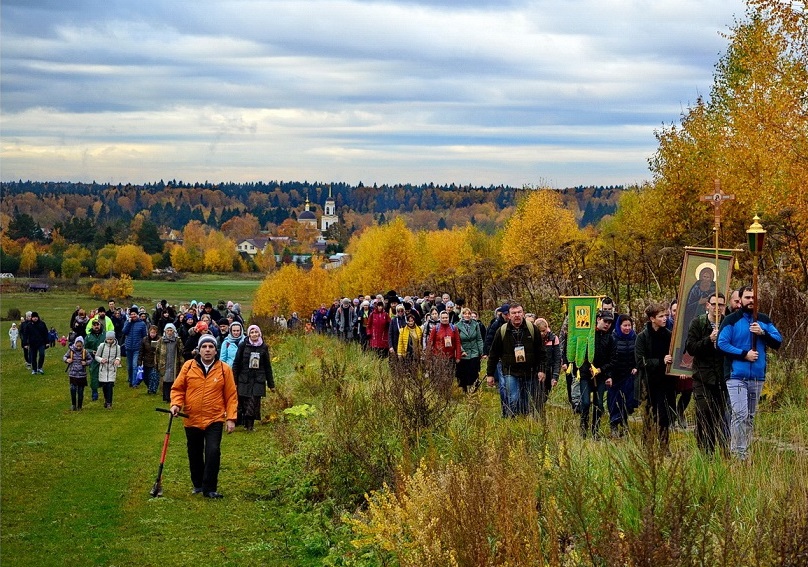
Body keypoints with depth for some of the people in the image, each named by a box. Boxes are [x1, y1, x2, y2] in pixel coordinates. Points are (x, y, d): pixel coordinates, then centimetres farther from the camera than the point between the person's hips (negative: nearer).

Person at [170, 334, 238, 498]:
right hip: (192, 420, 2)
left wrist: (231, 418, -4)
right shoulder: (188, 366, -1)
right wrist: (176, 404, -11)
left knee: (213, 452, -15)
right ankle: (198, 484, 33)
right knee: (195, 454, 14)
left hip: (215, 420, -2)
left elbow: (231, 396, 0)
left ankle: (210, 488, -5)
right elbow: (177, 388, 6)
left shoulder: (224, 369, -3)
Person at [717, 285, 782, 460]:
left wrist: (763, 333, -12)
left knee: (750, 416, 12)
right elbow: (722, 344, -11)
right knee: (740, 414, -15)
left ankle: (745, 451, 20)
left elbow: (778, 341, 6)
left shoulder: (764, 320, 11)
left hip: (757, 377, 5)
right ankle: (738, 454, -13)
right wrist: (744, 354, -15)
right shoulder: (732, 320, -3)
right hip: (737, 376, -5)